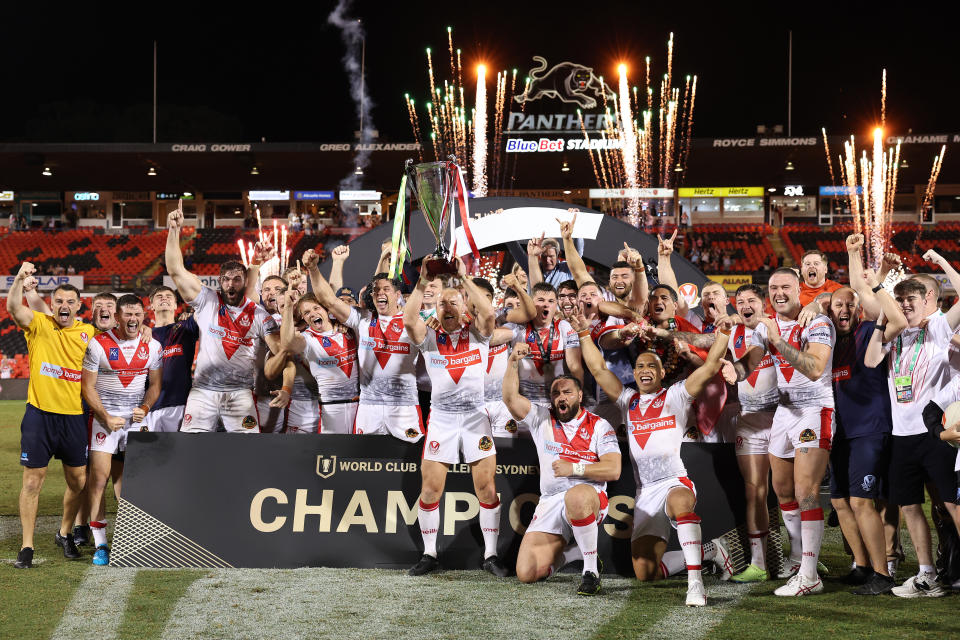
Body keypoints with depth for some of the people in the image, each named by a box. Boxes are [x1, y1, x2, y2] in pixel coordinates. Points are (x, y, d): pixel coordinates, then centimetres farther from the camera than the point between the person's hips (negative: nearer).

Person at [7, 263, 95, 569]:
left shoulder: (88, 332, 5)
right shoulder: (39, 324, -2)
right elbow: (13, 307, -21)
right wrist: (20, 279, -36)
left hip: (74, 416, 3)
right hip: (40, 414, -3)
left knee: (78, 482, 8)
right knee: (33, 482, -1)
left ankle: (65, 534, 31)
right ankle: (27, 546, 6)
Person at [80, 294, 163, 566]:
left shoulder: (152, 347, 3)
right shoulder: (99, 344, -8)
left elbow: (155, 385, 13)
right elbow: (87, 386, -5)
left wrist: (145, 408, -6)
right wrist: (106, 417, -12)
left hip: (137, 418, 3)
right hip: (104, 417, -3)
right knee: (99, 477, -9)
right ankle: (100, 544, -4)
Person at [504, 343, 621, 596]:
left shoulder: (599, 426, 5)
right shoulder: (541, 419, 14)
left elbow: (613, 470, -5)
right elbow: (510, 398, 0)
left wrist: (574, 468, -15)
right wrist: (514, 362, -13)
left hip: (590, 497, -4)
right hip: (550, 503, 4)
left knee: (576, 497, -44)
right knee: (527, 573, -11)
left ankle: (591, 570, -28)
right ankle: (564, 556, 25)